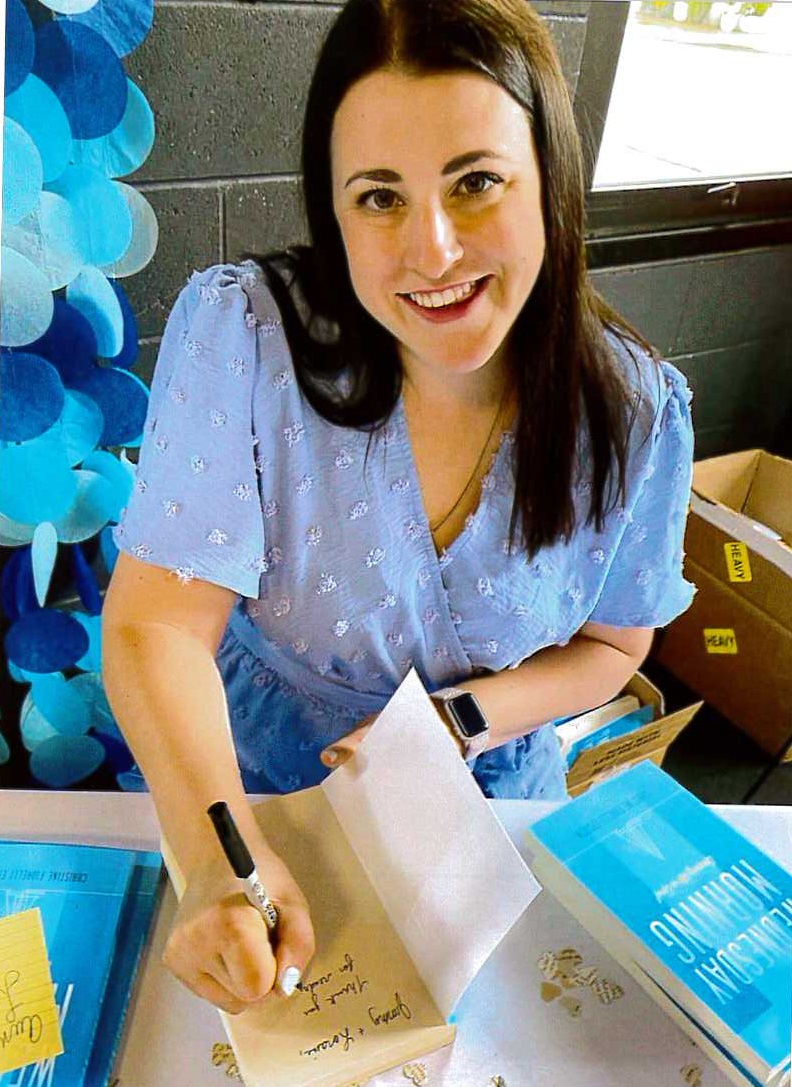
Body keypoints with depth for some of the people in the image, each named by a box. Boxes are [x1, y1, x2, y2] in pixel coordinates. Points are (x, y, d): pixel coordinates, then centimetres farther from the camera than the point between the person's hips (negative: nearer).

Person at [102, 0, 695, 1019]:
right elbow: (157, 624, -27)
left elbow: (612, 642, -5)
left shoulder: (640, 411, -19)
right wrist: (222, 853, -42)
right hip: (241, 772, 0)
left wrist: (467, 717, -23)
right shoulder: (240, 330, -27)